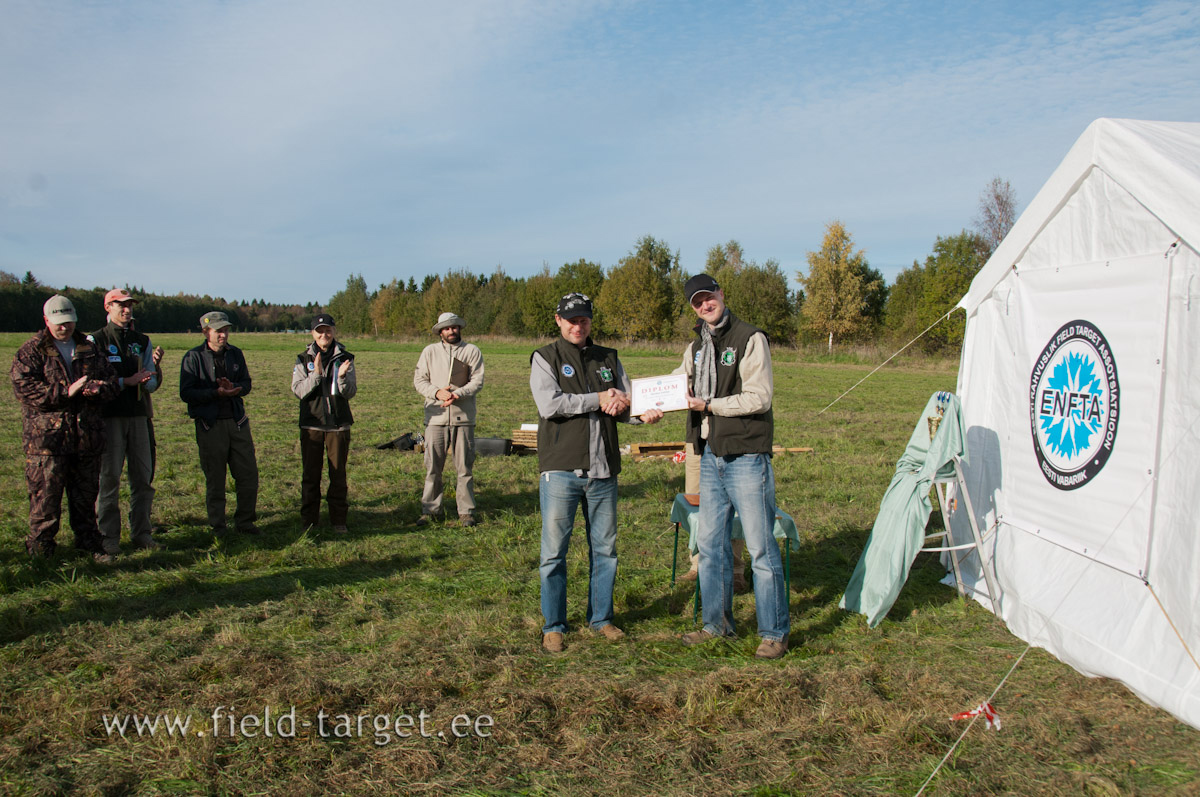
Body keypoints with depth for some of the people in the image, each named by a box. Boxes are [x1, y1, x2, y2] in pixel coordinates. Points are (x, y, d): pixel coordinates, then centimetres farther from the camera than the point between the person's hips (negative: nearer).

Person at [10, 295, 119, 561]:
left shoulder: (89, 348, 14)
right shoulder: (31, 351, 0)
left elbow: (111, 378, 13)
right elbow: (24, 387, -11)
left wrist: (99, 388, -10)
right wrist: (65, 392, -21)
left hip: (88, 438, 4)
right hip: (46, 439, -4)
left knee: (86, 497, 14)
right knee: (45, 499, 0)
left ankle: (89, 544, 25)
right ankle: (39, 550, 11)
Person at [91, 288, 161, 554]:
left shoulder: (142, 341, 15)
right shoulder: (96, 340, 2)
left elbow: (152, 383, 10)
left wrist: (145, 379, -12)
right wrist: (127, 381, -16)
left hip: (138, 415, 4)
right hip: (109, 415, -4)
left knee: (143, 475, 5)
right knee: (110, 476, -2)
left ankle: (141, 533, 13)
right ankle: (109, 537, 4)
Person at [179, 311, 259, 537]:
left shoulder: (235, 354, 9)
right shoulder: (193, 357, -5)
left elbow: (246, 383, 11)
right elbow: (186, 393, -10)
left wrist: (234, 389, -11)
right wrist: (217, 393, -21)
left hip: (237, 422, 4)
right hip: (210, 426, -4)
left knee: (249, 475, 5)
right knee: (215, 480, 5)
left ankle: (244, 521, 20)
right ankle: (218, 527, 17)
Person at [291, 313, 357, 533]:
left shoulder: (344, 358, 2)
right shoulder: (304, 359, 3)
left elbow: (350, 393, -4)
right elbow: (298, 390, -7)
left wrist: (343, 376, -22)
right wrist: (316, 374, -20)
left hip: (339, 424, 0)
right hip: (311, 424, 0)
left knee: (338, 474, 5)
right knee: (310, 474, 5)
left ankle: (338, 519, 15)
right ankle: (308, 521, 15)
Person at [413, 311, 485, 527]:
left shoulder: (472, 351, 5)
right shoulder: (430, 351, 9)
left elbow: (477, 381, -2)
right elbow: (419, 380, 6)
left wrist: (457, 393, -18)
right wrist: (437, 392, -13)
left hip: (463, 417, -1)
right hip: (435, 417, 1)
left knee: (464, 467, 3)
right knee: (433, 467, 3)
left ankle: (466, 512, 11)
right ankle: (430, 510, 14)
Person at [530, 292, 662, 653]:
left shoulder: (608, 358, 15)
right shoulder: (545, 358, 1)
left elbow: (627, 402, 14)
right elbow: (550, 405, -14)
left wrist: (642, 414, -10)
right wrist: (598, 399, -10)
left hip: (603, 470, 4)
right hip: (560, 470, -4)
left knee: (605, 549, 12)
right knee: (554, 551, 2)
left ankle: (601, 617, 28)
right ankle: (553, 626, 16)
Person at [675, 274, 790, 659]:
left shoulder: (750, 339, -9)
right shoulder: (696, 347, 14)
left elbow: (759, 397, -16)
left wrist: (709, 405, -16)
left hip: (747, 457, -7)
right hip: (711, 456, 7)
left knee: (760, 547, -1)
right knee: (710, 544, 13)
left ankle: (774, 633, 11)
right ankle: (716, 623, 27)